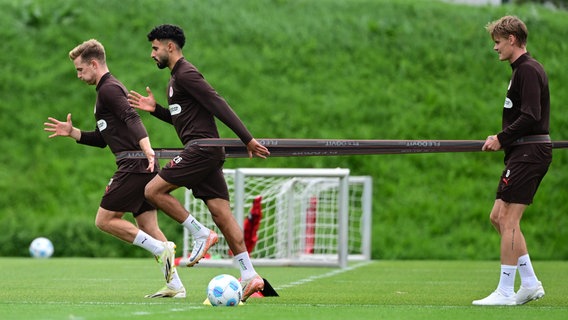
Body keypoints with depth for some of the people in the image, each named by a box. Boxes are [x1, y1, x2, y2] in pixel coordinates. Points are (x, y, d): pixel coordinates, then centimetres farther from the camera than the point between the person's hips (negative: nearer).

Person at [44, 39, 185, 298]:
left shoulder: (109, 89, -7)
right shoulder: (108, 89, 25)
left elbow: (132, 119, -23)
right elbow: (102, 139, 31)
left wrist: (146, 149, -37)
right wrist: (72, 132, 21)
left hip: (134, 166, -10)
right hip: (144, 168, 10)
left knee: (105, 220, -6)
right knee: (148, 228, 8)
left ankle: (161, 249, -11)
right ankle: (174, 286, 3)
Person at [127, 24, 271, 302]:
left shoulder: (185, 74, -8)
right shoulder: (176, 78, 24)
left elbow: (218, 105, -16)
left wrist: (247, 139, -22)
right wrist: (155, 109, 20)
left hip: (202, 148, -10)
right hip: (206, 153, 10)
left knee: (153, 190, -9)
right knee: (221, 214, 1)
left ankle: (200, 233, -6)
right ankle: (249, 275, -5)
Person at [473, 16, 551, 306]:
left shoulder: (528, 70, -13)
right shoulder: (522, 69, 19)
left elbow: (531, 116, -22)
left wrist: (502, 138, -14)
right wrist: (502, 139, 10)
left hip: (530, 152, -10)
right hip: (522, 153, 10)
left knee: (508, 219, -9)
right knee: (498, 217, 11)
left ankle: (505, 292, -7)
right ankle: (530, 284, 14)